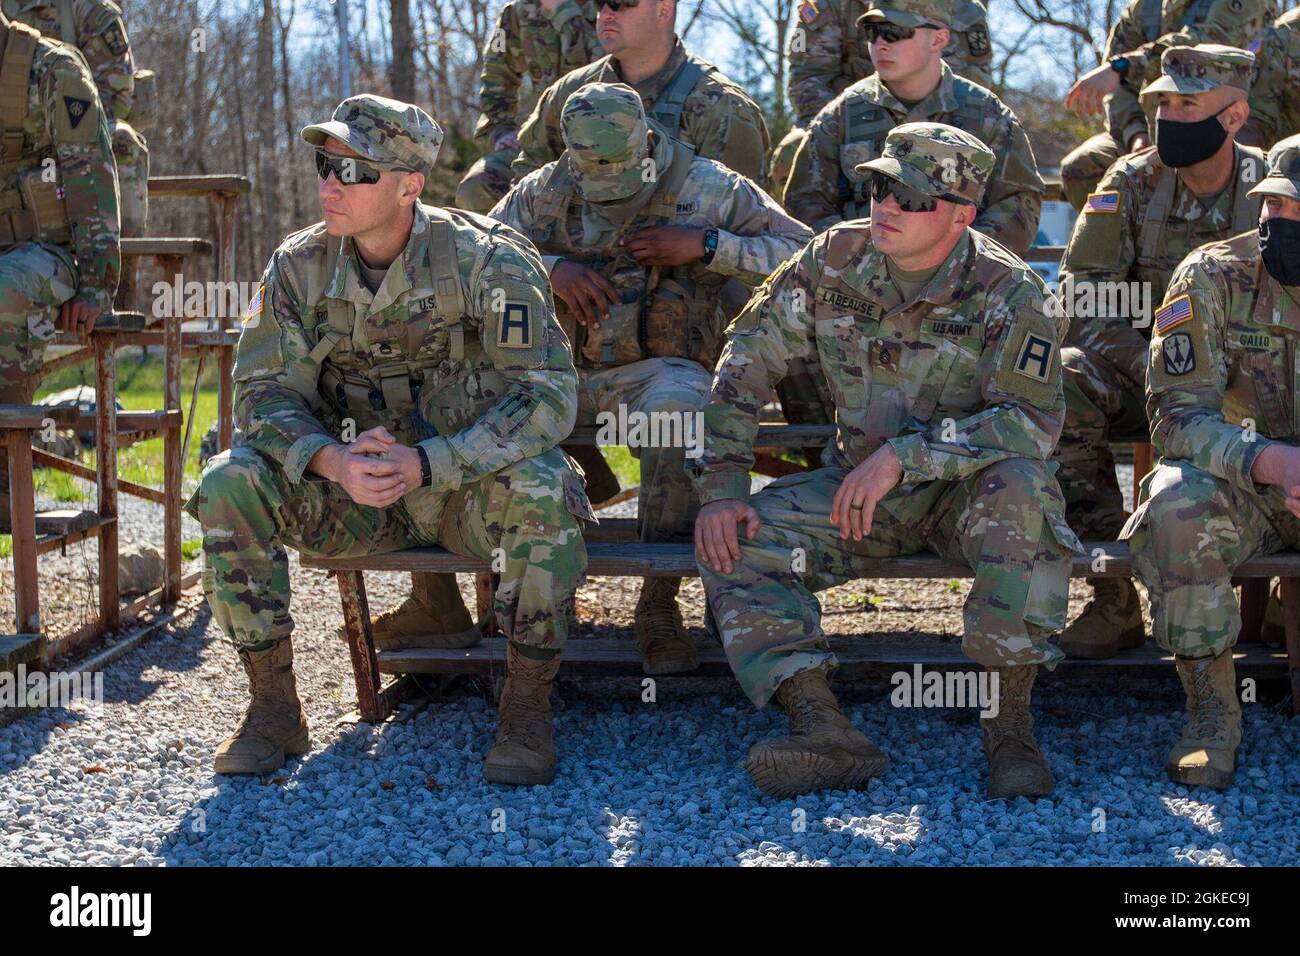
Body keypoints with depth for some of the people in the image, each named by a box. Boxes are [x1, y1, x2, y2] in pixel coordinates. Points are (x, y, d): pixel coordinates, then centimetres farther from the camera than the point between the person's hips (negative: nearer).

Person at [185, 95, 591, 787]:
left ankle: (527, 708, -18)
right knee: (228, 485, -21)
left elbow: (546, 392, -21)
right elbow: (262, 392, -6)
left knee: (540, 486, -35)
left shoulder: (484, 258, -15)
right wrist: (332, 461, -29)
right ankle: (272, 707, -9)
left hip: (465, 484, -3)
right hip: (350, 489, 3)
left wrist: (426, 464, -33)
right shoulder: (300, 264, -5)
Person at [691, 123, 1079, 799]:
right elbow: (748, 357, -2)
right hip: (858, 489, 4)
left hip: (965, 490, -4)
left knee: (1021, 491, -37)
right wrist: (721, 485, -11)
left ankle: (1010, 723, -27)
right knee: (735, 541, -18)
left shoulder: (1008, 292, -17)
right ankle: (827, 733, -30)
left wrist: (903, 455, -35)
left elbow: (1033, 421, -27)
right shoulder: (836, 257, -7)